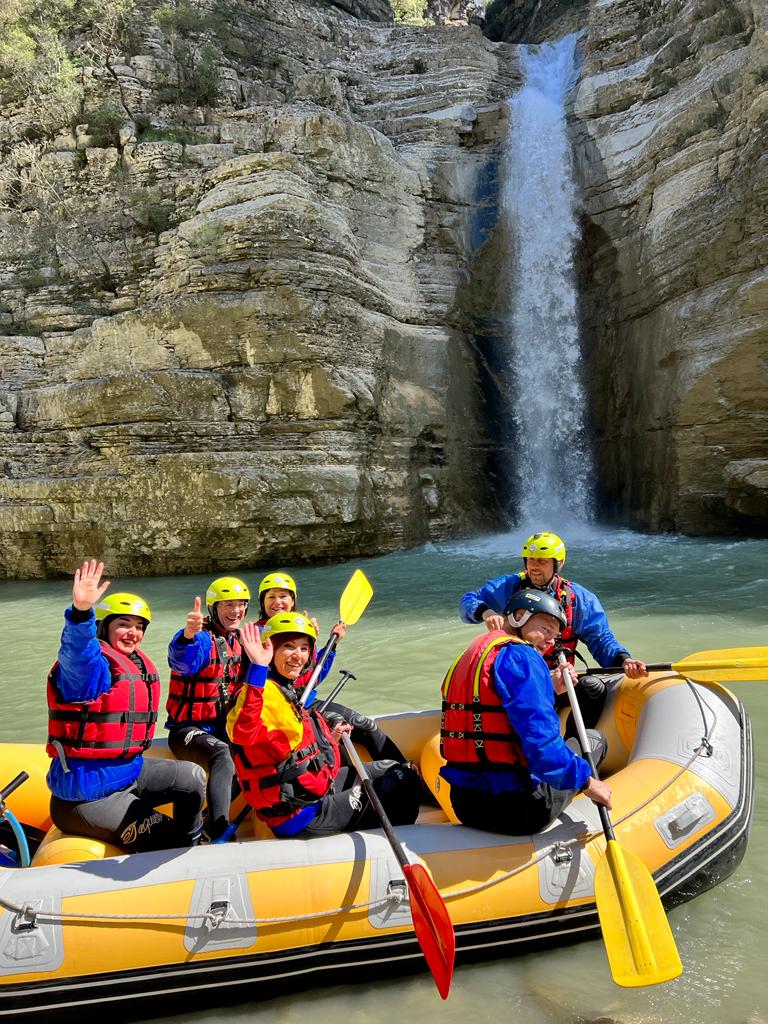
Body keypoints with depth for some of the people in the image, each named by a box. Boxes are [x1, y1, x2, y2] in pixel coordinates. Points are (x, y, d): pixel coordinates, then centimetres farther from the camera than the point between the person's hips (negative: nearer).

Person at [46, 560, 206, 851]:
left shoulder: (140, 664, 8)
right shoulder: (92, 666, -20)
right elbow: (77, 652, -46)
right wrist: (81, 611, -62)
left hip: (129, 770, 9)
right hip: (85, 797, -9)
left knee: (192, 778, 16)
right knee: (164, 838, -12)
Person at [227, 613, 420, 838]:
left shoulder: (288, 691, 9)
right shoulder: (264, 692, -22)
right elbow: (243, 732, -45)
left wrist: (331, 738, 9)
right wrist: (257, 667, -51)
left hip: (320, 786, 10)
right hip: (299, 814, -10)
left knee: (401, 773, 16)